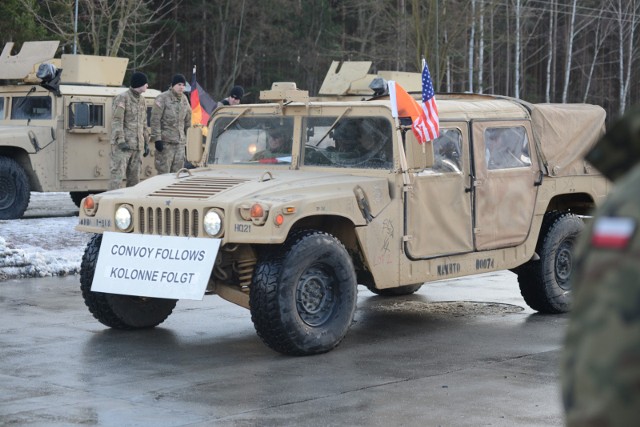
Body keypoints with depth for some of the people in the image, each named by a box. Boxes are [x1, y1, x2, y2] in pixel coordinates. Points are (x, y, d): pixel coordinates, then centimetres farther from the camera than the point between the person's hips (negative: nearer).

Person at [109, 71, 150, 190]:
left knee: (134, 178, 9)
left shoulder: (141, 100, 17)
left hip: (136, 146, 8)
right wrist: (121, 141, -22)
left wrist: (146, 143, 19)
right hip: (123, 146, -8)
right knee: (118, 175, -12)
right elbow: (116, 121, -14)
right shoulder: (122, 98, -7)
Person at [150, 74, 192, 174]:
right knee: (164, 170, -7)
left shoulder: (184, 99, 13)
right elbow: (155, 119, -11)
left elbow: (187, 120, 22)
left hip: (180, 142, 6)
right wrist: (157, 139, -16)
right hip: (165, 141, -6)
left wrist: (185, 137, 20)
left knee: (177, 172, 7)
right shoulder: (163, 98, -8)